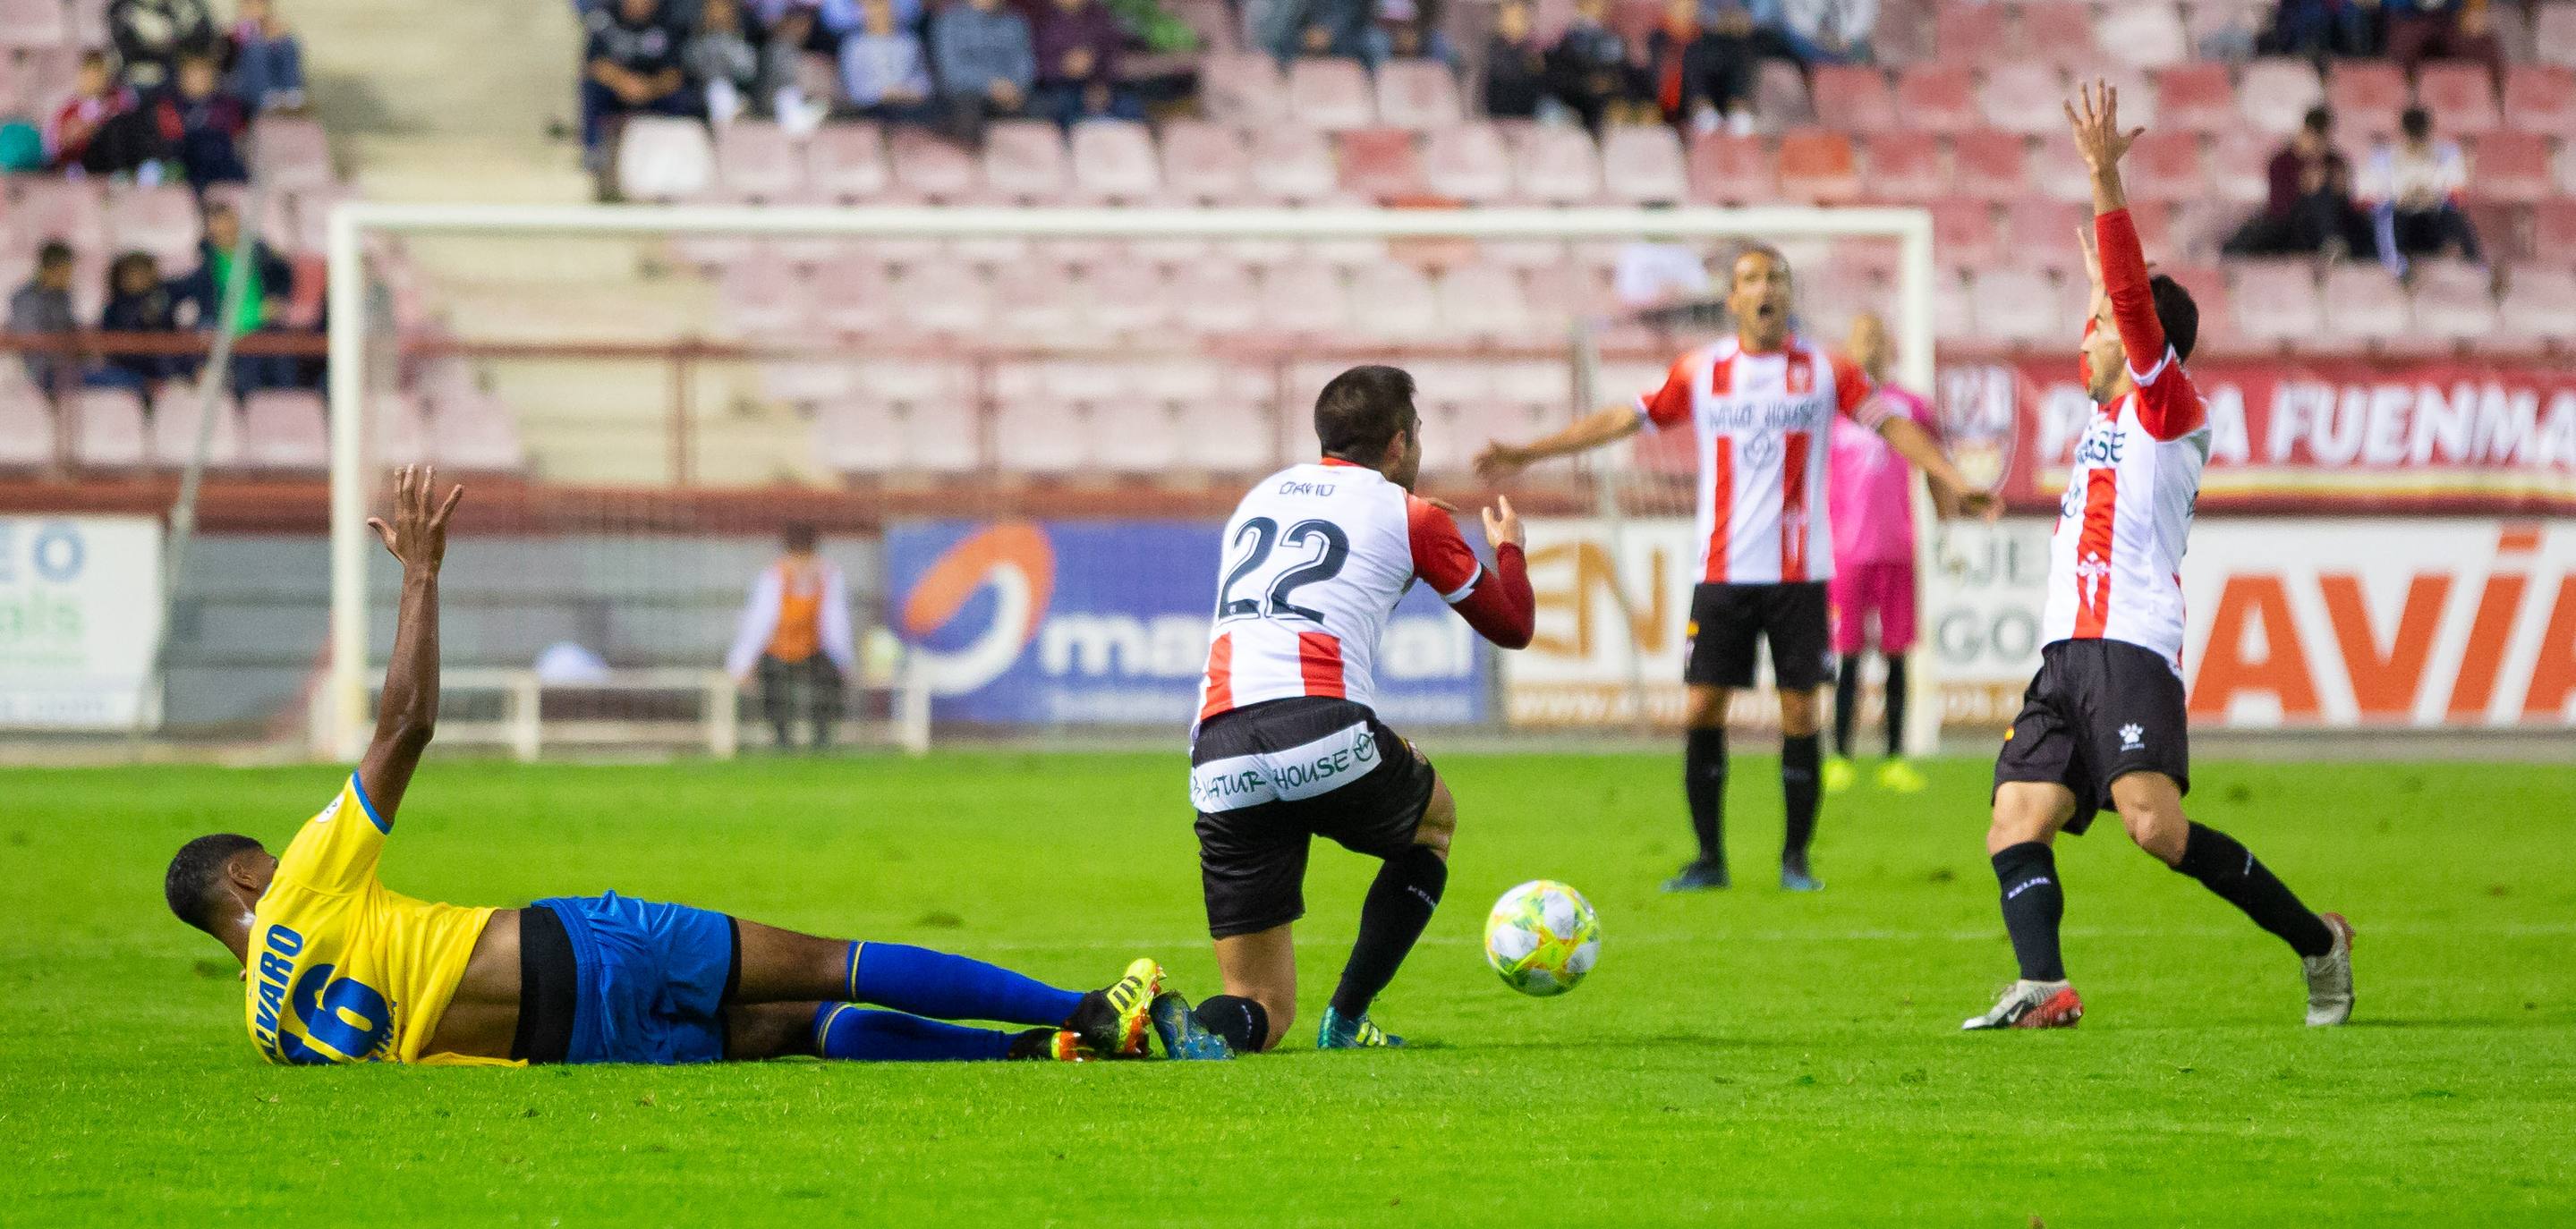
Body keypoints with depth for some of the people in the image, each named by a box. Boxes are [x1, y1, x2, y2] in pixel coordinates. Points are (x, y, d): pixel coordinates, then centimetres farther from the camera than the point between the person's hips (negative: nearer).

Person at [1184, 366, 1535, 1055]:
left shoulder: (1259, 497, 27)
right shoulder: (1409, 514, 13)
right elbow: (1511, 626, 25)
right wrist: (1510, 548, 47)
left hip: (1217, 759, 4)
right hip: (1325, 732, -4)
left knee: (1260, 1011, 10)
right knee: (1433, 822, 33)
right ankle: (1347, 1019, 19)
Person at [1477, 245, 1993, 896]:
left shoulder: (1825, 370, 3)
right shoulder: (1701, 371, 6)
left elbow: (1890, 423, 3)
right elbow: (1623, 420, 8)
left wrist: (1951, 480, -10)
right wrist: (1527, 453, 6)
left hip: (1799, 572, -1)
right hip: (1723, 569, 1)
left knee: (1799, 711, -4)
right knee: (1702, 709, -5)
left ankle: (1795, 859, 9)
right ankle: (1708, 858, 7)